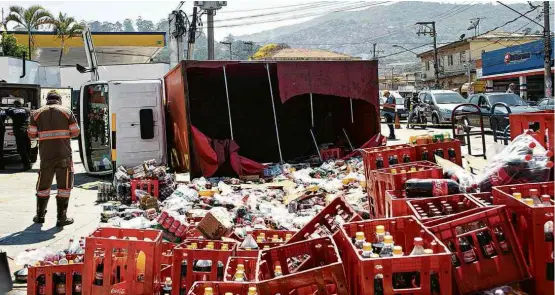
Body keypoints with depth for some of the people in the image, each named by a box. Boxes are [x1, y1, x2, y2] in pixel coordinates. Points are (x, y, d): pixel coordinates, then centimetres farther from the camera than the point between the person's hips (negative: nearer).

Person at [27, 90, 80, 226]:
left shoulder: (37, 113, 7)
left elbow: (32, 134, 6)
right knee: (64, 186, 4)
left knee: (43, 185, 16)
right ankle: (62, 218, 4)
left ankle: (40, 216, 26)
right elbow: (75, 132, 1)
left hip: (46, 155, 2)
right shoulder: (67, 112, 3)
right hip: (64, 154, -2)